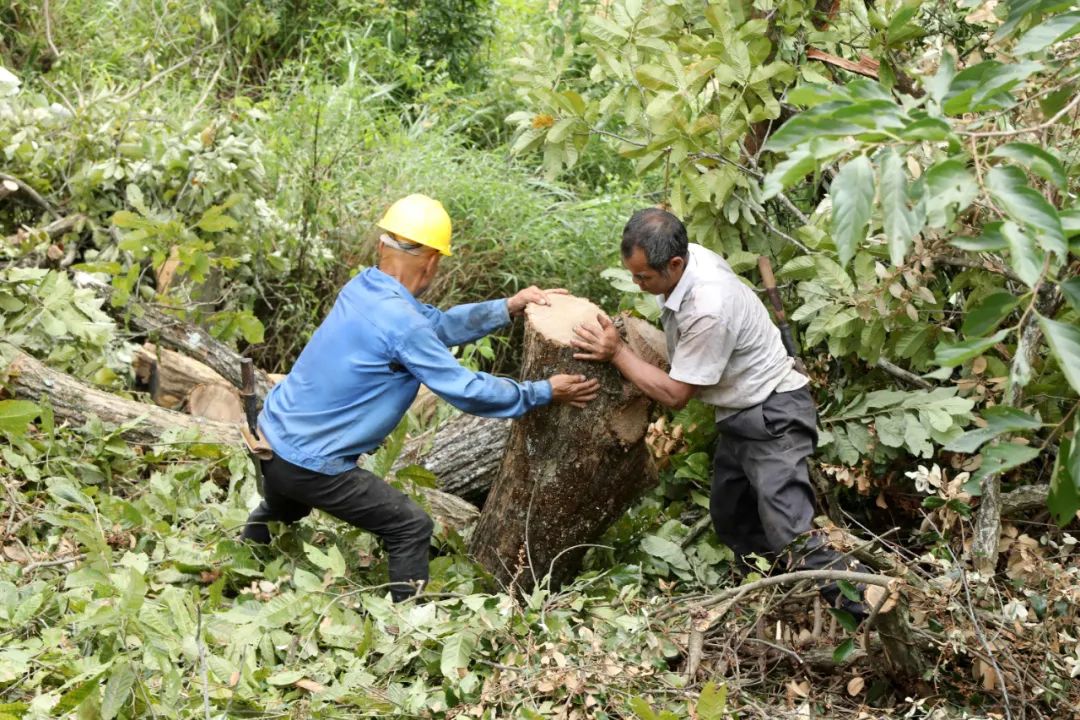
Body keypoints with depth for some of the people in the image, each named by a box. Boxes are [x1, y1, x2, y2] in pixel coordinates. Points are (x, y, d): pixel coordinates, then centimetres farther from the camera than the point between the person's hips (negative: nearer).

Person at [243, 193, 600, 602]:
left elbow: (438, 325, 9)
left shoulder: (362, 288, 0)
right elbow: (467, 391, -20)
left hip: (271, 438, 9)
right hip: (309, 466, -9)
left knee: (281, 512, 38)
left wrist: (509, 307, 7)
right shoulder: (400, 323, -26)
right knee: (411, 528, 3)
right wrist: (546, 392, -11)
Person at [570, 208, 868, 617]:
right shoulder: (687, 256, -7)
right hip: (740, 415, 10)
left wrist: (617, 353, -18)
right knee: (730, 522, 17)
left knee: (790, 540, -17)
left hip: (774, 418, -10)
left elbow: (674, 394, -22)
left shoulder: (708, 311, -34)